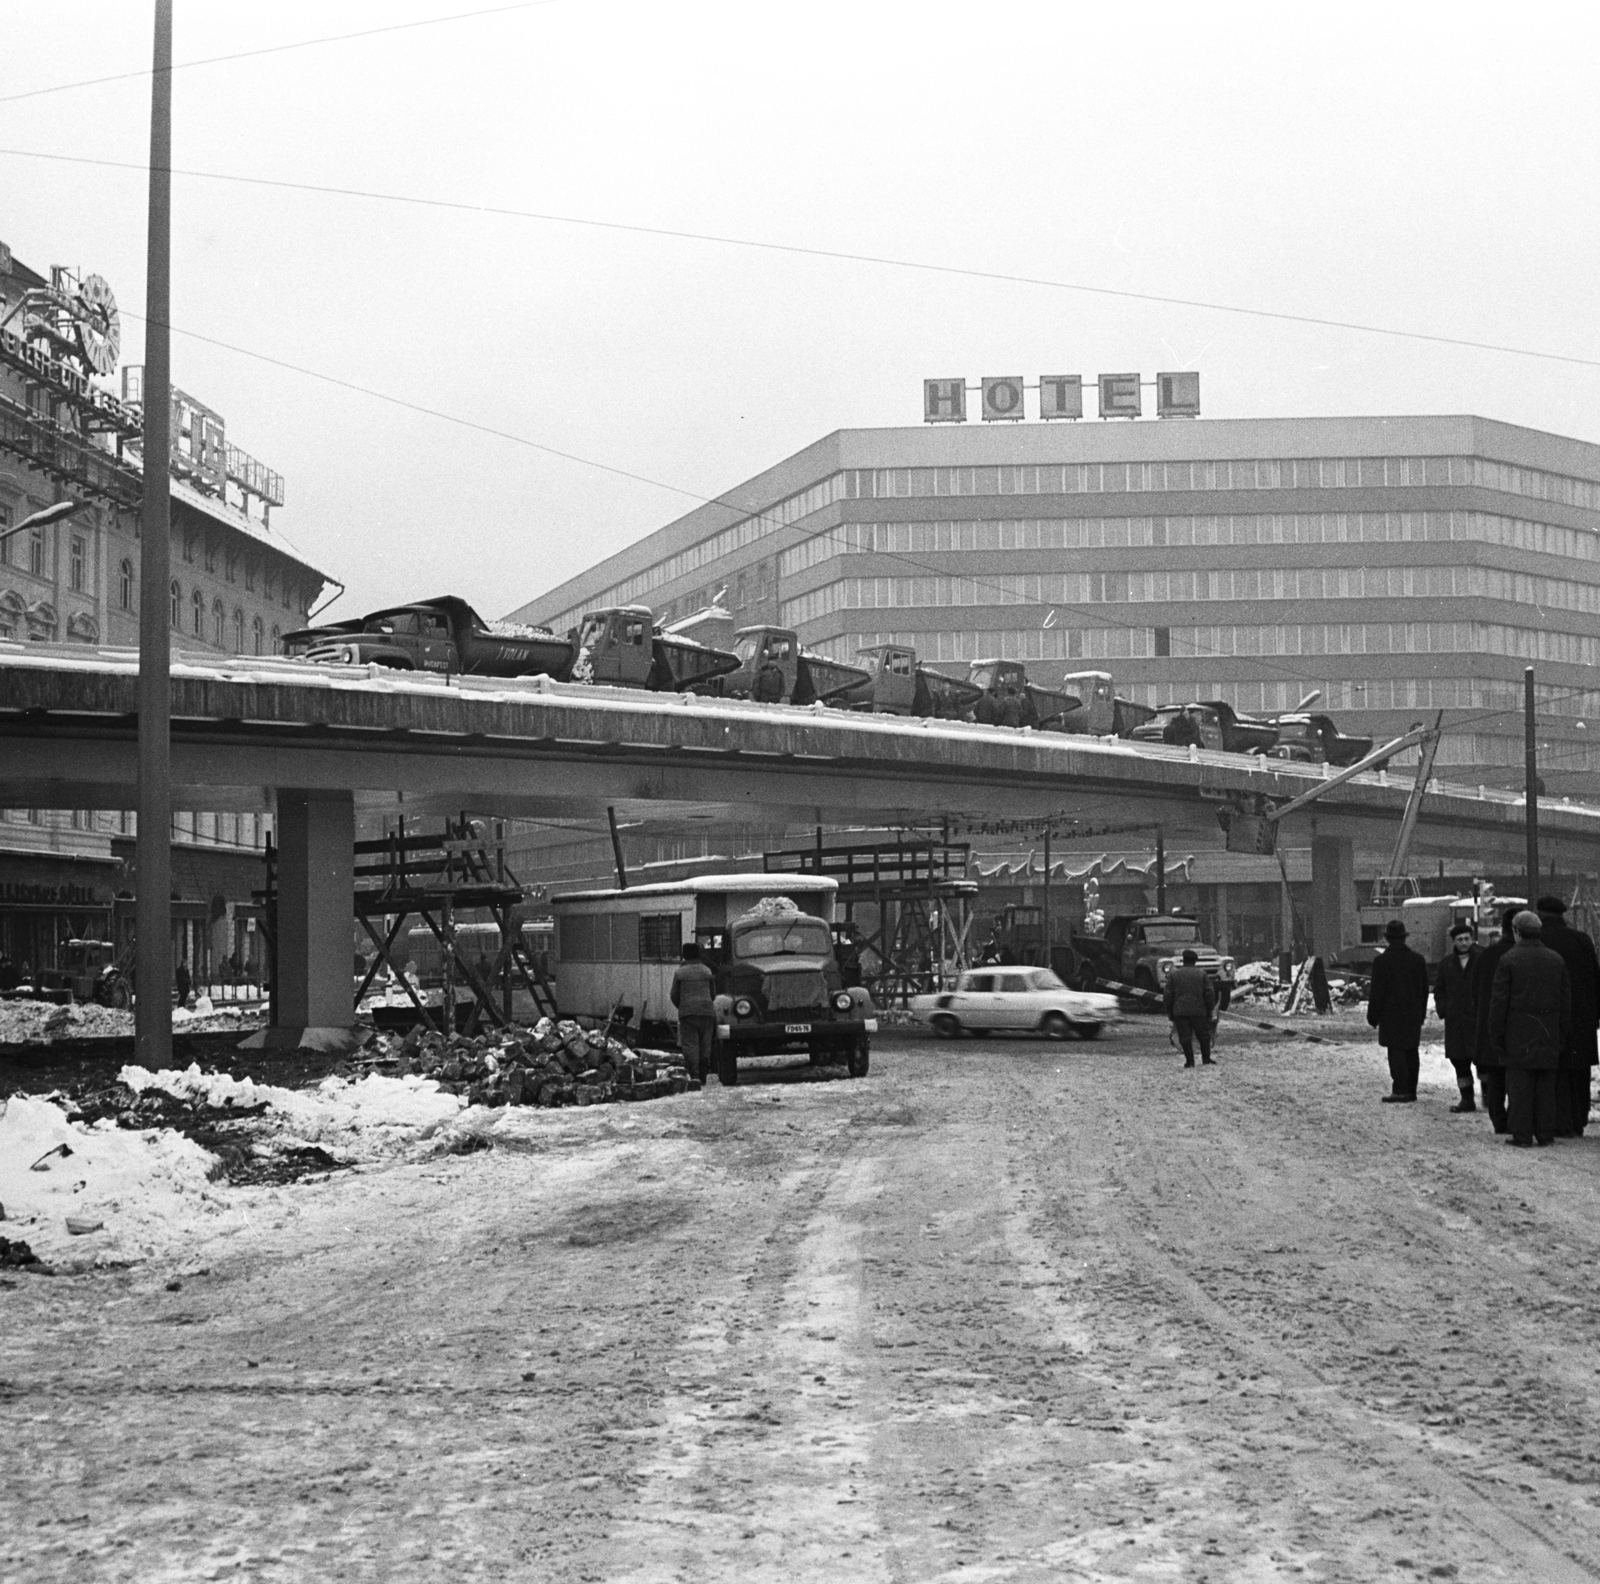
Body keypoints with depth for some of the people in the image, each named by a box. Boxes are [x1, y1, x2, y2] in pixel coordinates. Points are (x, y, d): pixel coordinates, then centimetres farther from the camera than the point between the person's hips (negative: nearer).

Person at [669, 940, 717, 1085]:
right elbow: (713, 993, 14)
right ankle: (703, 1077, 10)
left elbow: (674, 995, 5)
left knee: (690, 1045, -5)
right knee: (705, 1045, 8)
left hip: (688, 1013, -3)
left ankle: (694, 1075, -19)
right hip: (707, 1012, 3)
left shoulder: (680, 972, 1)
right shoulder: (707, 971, 9)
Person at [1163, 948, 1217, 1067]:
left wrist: (1170, 1013, 10)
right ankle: (1206, 1059, 15)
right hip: (1199, 1011, 0)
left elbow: (1167, 995, 2)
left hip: (1180, 1012, 0)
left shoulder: (1174, 975, 3)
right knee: (1203, 1035, 13)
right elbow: (1210, 993, -1)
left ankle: (1190, 1061, -1)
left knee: (1185, 1037, 3)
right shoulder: (1202, 974, 2)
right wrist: (1210, 1011, 7)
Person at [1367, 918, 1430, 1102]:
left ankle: (1400, 1090, -10)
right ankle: (1411, 1090, 14)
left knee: (1396, 1052, -5)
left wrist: (1373, 1016, -2)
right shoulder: (1418, 959, 7)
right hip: (1413, 1015, 6)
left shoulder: (1382, 961, -11)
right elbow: (1424, 989, 13)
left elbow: (1377, 992, -10)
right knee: (1411, 1052, 10)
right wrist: (1421, 1013, 20)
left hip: (1392, 1015, -6)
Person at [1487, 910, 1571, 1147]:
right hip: (1549, 1033, 4)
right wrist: (1564, 1034, 15)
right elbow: (1566, 1000, 10)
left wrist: (1495, 1036, -3)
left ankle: (1522, 1135, -3)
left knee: (1519, 1084, -2)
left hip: (1518, 1033, -4)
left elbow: (1498, 1001, -8)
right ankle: (1546, 1133, 10)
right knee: (1547, 1084, 9)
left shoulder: (1509, 960, -7)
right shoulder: (1555, 959, 7)